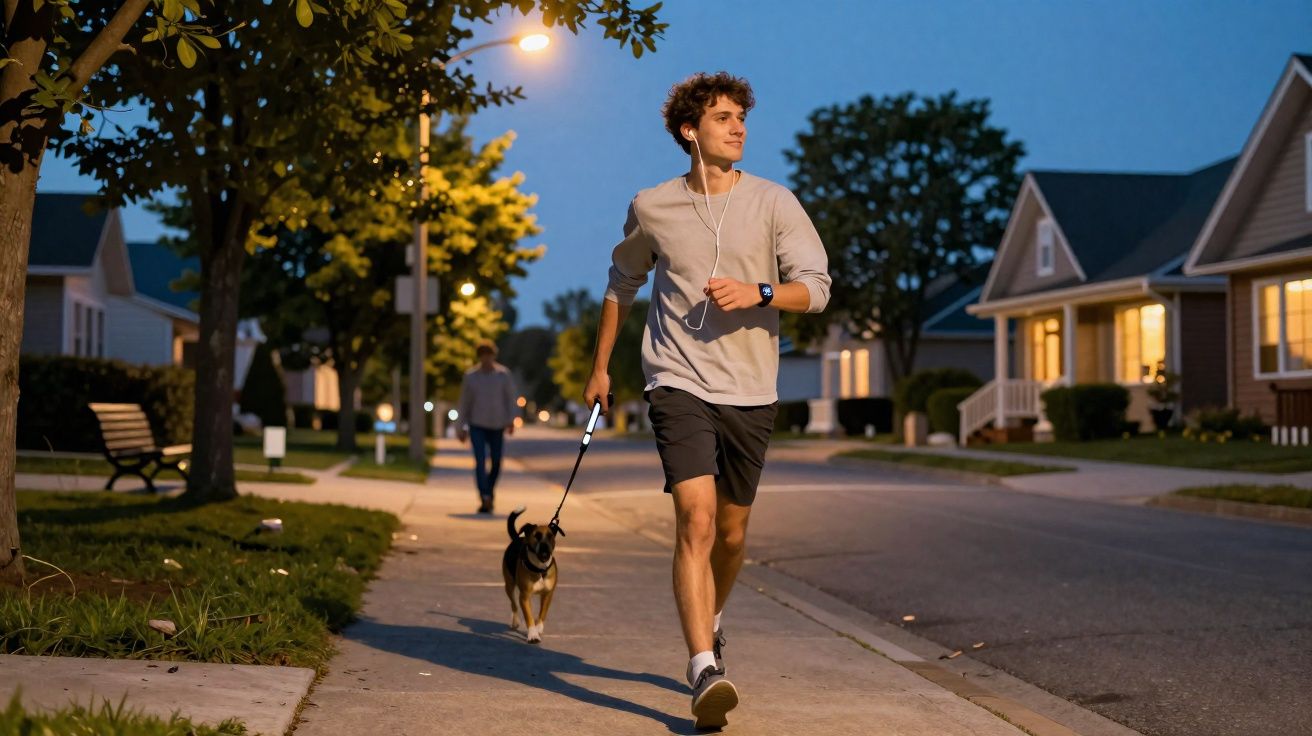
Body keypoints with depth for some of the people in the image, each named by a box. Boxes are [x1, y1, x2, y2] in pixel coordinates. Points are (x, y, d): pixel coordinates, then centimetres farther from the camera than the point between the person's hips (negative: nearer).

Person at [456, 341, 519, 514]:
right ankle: (485, 499, -21)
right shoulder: (470, 376, 1)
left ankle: (490, 493, 30)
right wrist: (462, 427, 6)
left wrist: (511, 420, -11)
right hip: (477, 425, -1)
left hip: (497, 425, 1)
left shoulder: (503, 374, -1)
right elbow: (464, 402, 7)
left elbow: (510, 398, 1)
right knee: (480, 462, -14)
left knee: (496, 463, 6)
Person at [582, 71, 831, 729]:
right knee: (696, 519, -18)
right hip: (679, 384, -2)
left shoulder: (773, 203, 2)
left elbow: (816, 286, -3)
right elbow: (622, 285, 20)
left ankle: (711, 624, 41)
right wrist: (600, 367, 22)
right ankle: (704, 671, -21)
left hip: (750, 392, 2)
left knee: (732, 532, 13)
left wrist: (758, 292, -22)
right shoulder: (651, 208, 4)